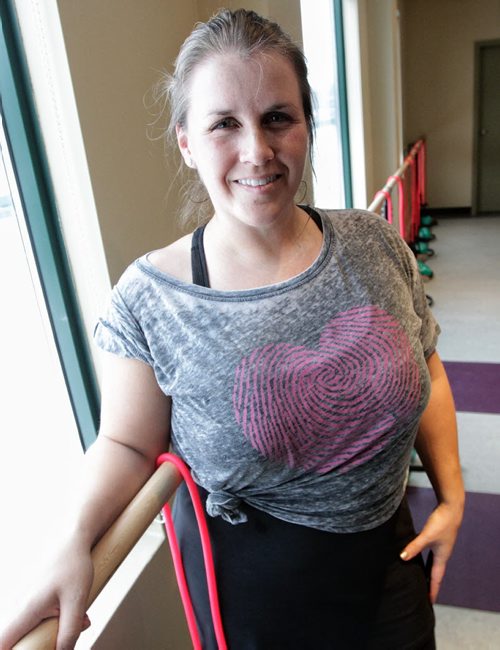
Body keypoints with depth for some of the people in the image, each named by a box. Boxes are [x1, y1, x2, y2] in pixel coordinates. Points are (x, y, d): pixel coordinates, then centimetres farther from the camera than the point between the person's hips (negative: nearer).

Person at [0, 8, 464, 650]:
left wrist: (451, 494, 0)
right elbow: (128, 442, -10)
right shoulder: (149, 298, -21)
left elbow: (425, 367, 1)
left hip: (388, 546, 4)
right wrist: (79, 539, -26)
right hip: (252, 572, -3)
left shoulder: (375, 243, -12)